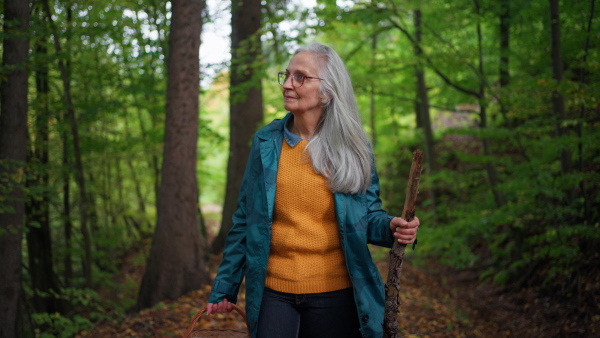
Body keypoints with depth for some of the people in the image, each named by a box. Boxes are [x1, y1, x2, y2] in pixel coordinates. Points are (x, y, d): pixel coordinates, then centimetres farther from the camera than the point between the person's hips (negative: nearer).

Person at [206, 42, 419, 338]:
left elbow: (368, 214, 5)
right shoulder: (266, 142, 2)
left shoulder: (353, 147, -1)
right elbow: (245, 220, 6)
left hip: (334, 292, 0)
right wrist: (225, 287, 6)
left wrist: (391, 228, -19)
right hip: (273, 292, 1)